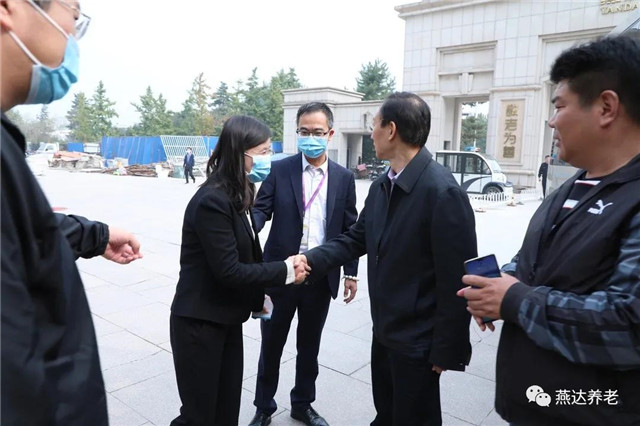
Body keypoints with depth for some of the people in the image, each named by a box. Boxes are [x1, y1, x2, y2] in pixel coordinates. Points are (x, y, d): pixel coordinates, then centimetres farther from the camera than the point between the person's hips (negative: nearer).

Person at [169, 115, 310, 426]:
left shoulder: (238, 196, 7)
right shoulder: (212, 200, -23)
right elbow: (228, 270, -24)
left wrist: (258, 295, 5)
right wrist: (285, 271, -19)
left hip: (228, 319, 8)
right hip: (199, 323, -8)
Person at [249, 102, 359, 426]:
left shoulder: (344, 178, 2)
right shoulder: (280, 169, -3)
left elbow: (350, 229, 5)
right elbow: (261, 209, -8)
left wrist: (351, 272, 4)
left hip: (322, 277, 2)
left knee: (309, 347, 18)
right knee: (271, 346, 14)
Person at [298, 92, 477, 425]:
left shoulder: (443, 192, -25)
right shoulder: (381, 186, 2)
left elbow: (457, 281, -23)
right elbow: (357, 239, 7)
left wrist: (447, 350, -17)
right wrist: (312, 259, -8)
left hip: (417, 340, -7)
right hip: (384, 330, 8)